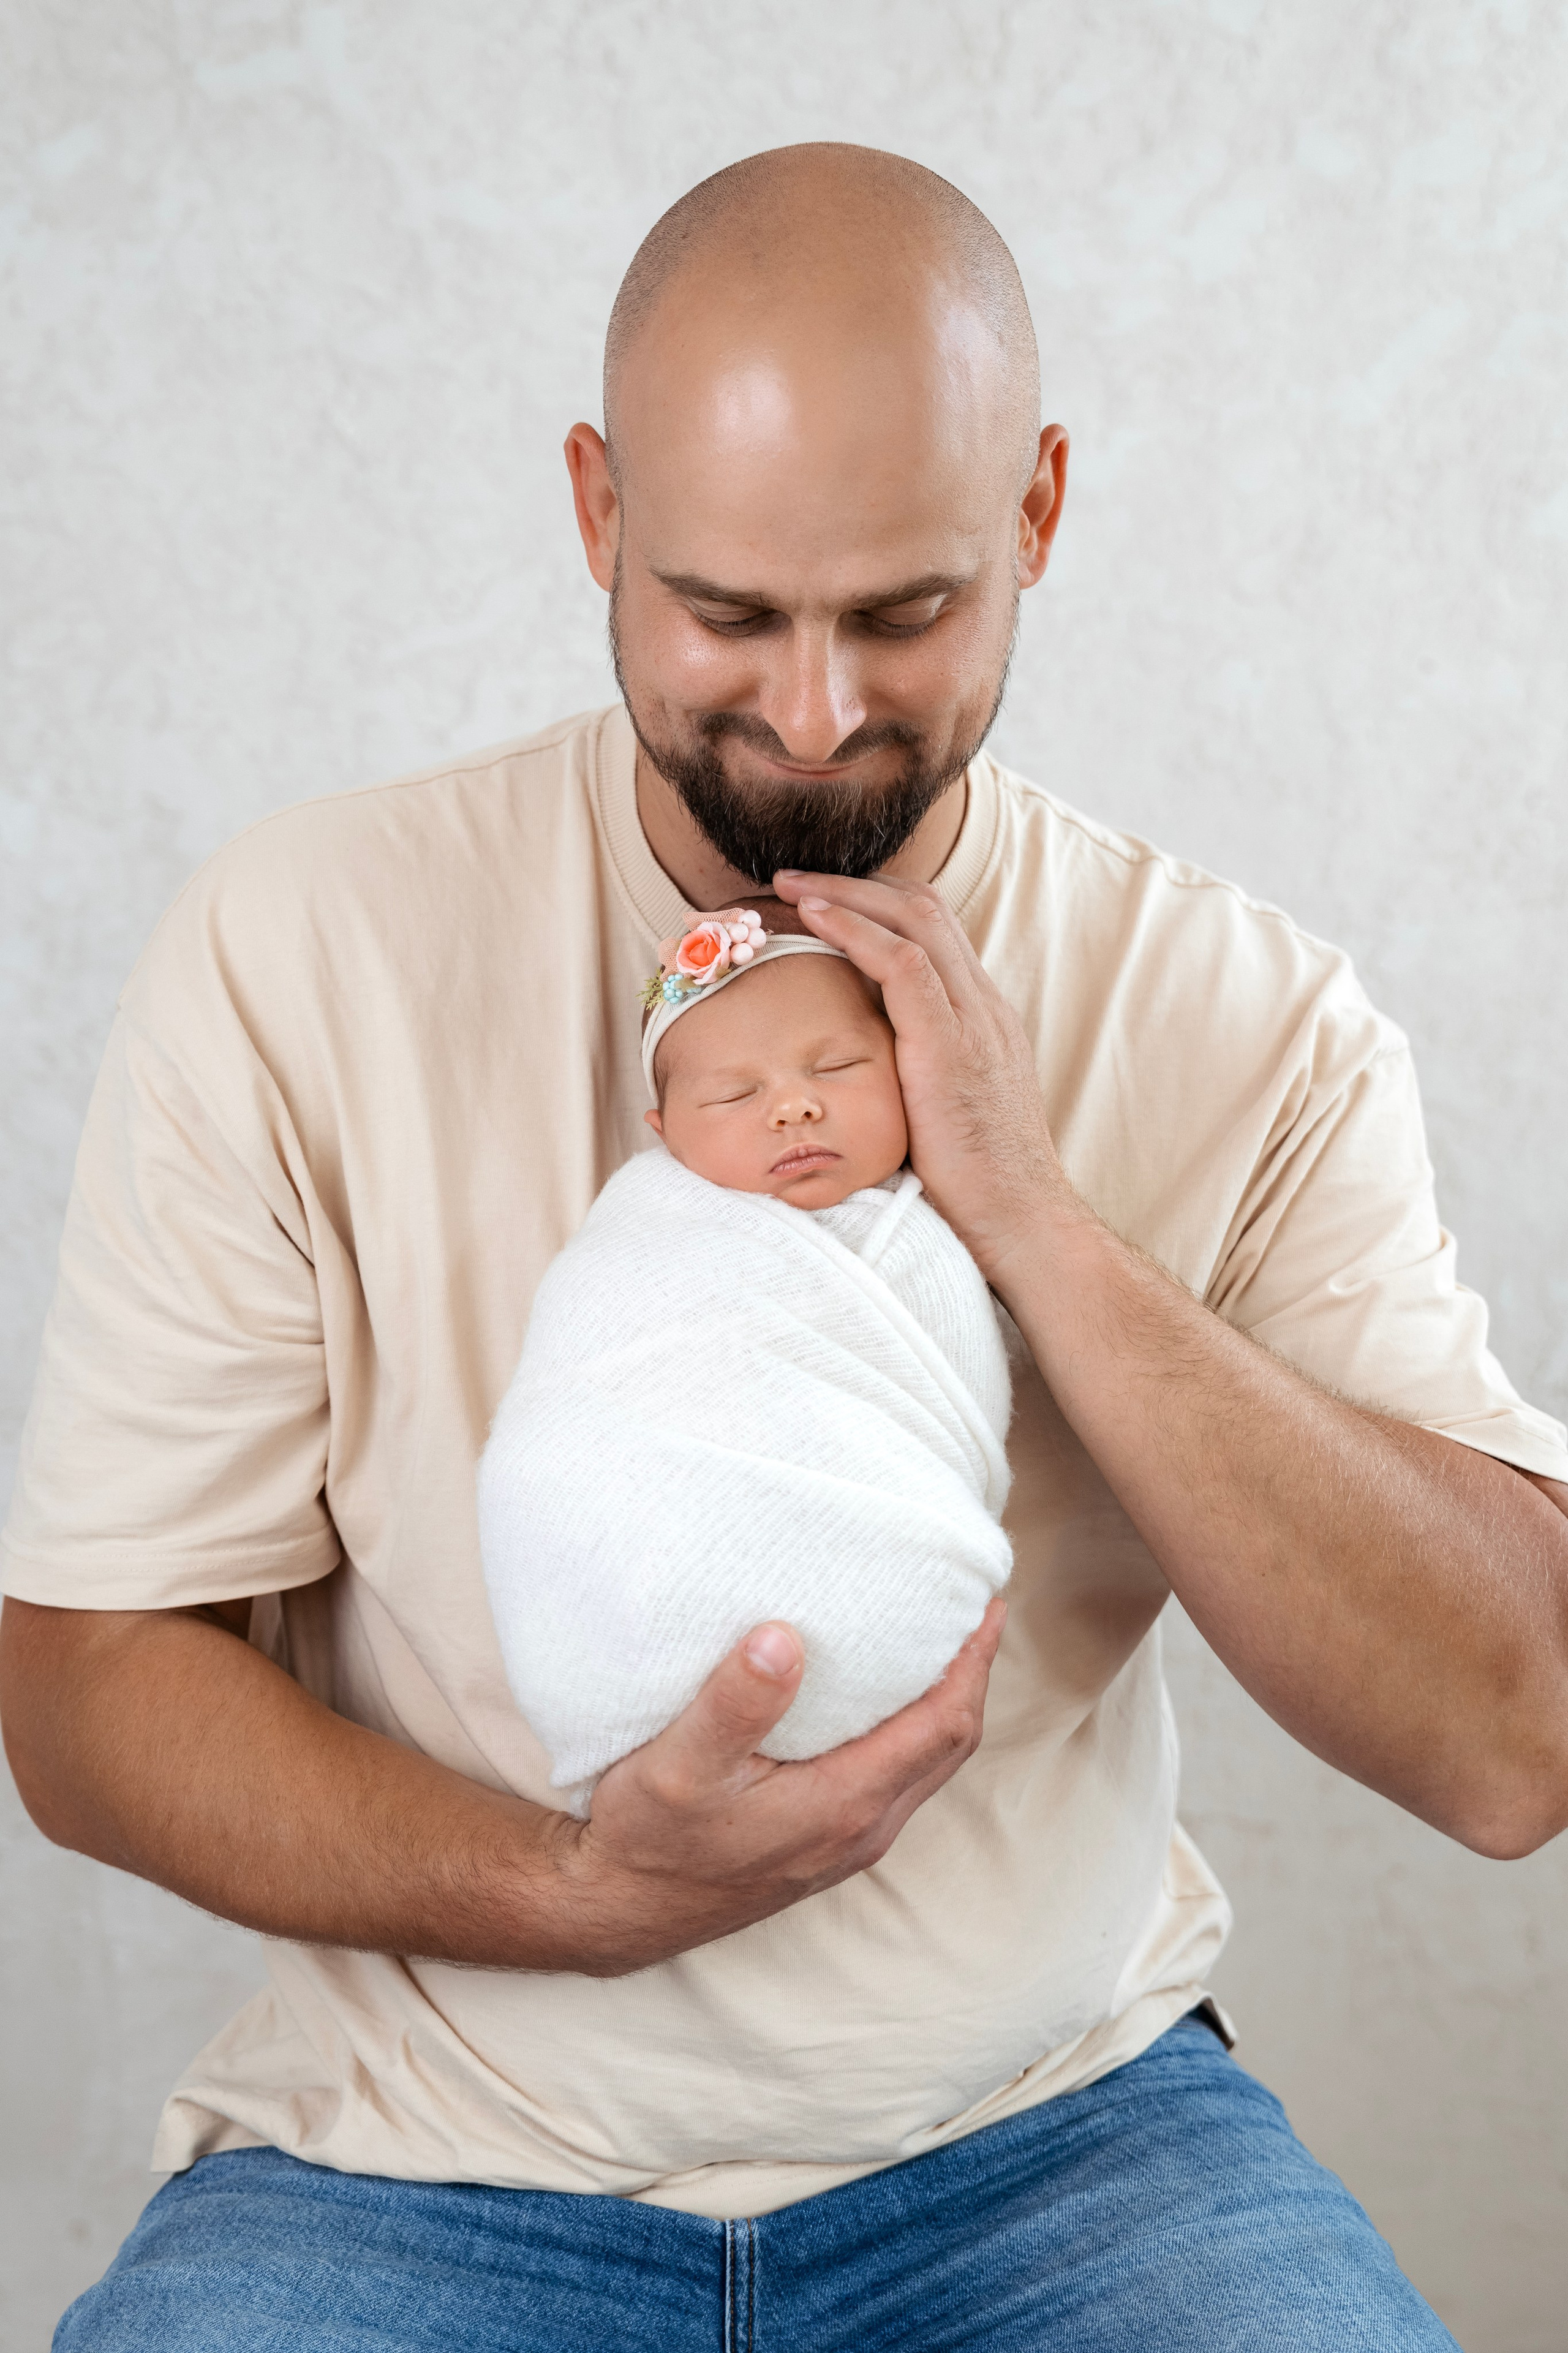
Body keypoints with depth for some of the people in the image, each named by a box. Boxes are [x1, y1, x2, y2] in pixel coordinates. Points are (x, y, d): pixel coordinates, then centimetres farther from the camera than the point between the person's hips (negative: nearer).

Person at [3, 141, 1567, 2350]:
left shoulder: (1249, 1022, -6)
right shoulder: (300, 951, -10)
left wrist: (1034, 1217, -22)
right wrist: (582, 1891, -24)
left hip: (1048, 2124, 2)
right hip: (434, 2150, -1)